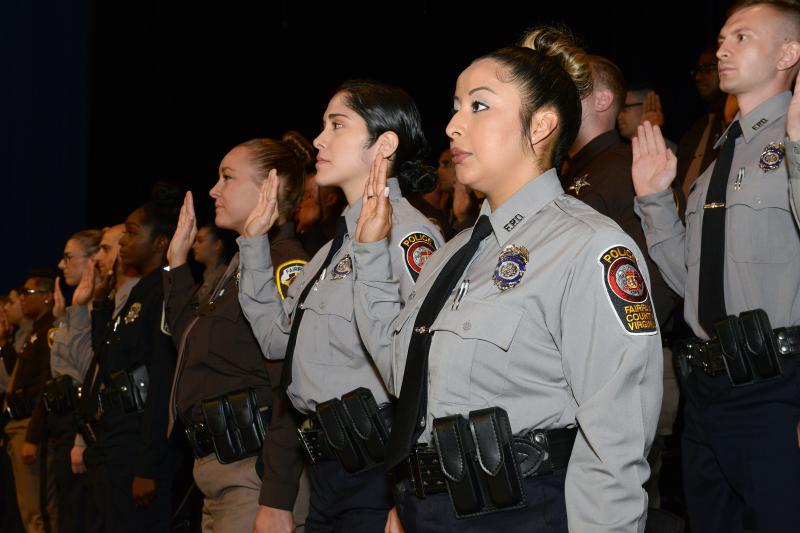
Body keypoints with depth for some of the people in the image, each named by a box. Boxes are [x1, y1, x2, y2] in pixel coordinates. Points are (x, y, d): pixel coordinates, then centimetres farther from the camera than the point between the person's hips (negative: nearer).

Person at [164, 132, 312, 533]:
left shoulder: (286, 264, -13)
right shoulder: (242, 262, 16)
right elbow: (192, 341, 30)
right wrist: (177, 262, 22)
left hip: (257, 478, -9)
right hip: (218, 473, 9)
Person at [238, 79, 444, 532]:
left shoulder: (403, 233, -14)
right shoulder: (341, 239, 17)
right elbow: (277, 336, 20)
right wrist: (254, 242, 18)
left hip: (378, 475, -9)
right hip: (328, 468, 9)